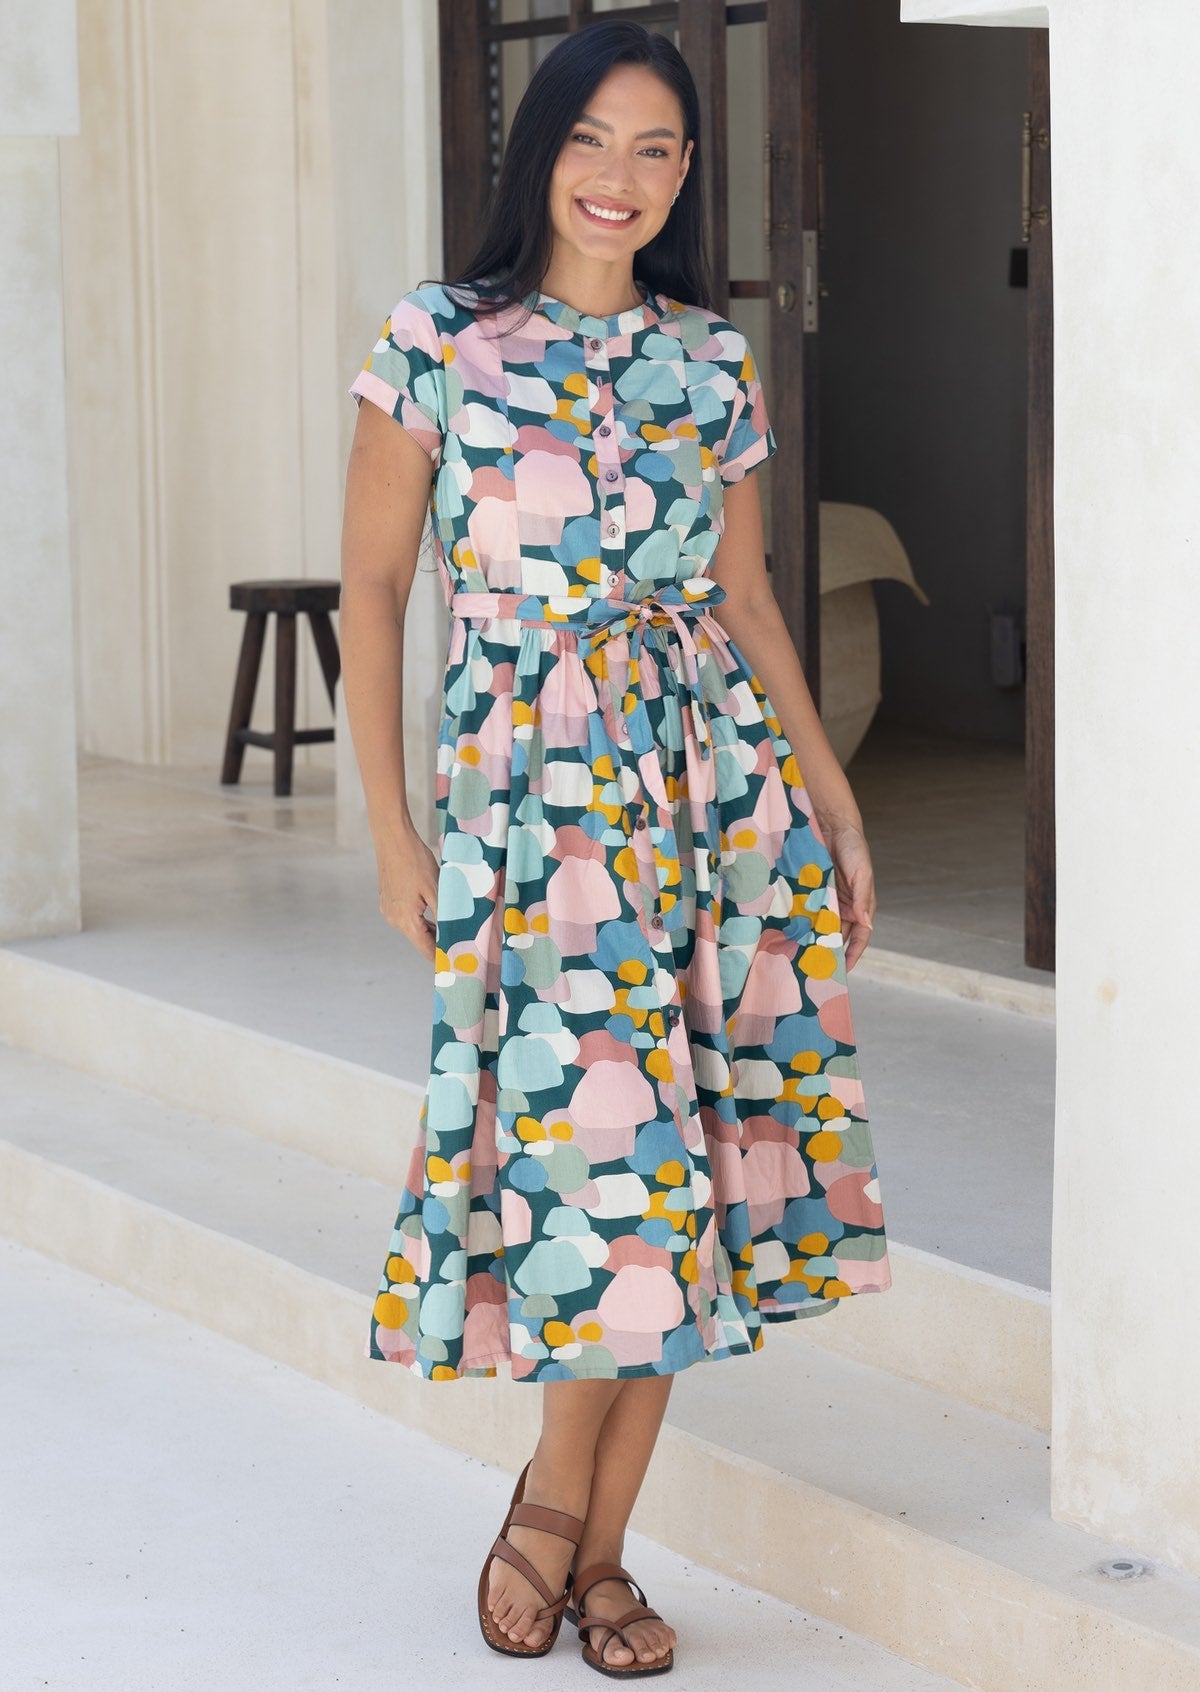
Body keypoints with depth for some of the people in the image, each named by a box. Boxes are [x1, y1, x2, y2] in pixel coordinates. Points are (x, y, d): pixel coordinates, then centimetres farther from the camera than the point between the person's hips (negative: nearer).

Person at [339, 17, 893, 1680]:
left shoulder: (714, 361, 9)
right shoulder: (438, 342, -1)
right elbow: (374, 586, 0)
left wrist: (835, 802, 12)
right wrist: (390, 824, -4)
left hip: (717, 775, 4)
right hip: (533, 783, -4)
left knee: (680, 1162, 2)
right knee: (611, 1142, -11)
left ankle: (594, 1540, 13)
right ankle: (560, 1499, 11)